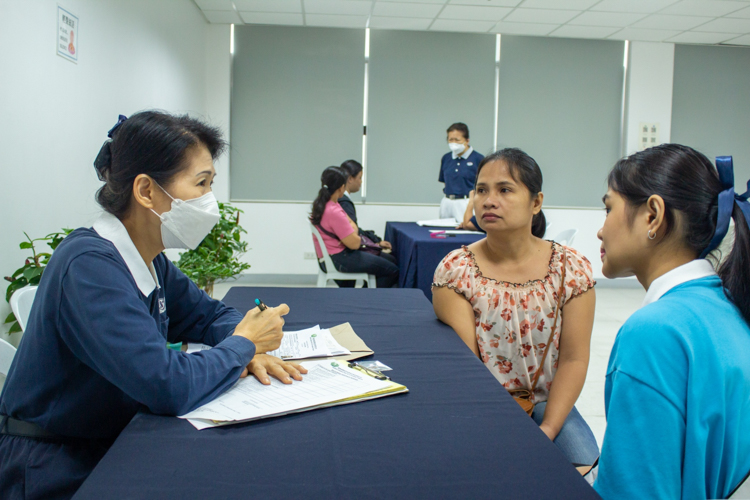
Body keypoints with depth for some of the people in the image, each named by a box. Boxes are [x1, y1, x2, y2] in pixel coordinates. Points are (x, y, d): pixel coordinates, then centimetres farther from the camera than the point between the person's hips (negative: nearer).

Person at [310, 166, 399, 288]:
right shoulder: (333, 212, -28)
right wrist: (355, 236, -3)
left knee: (390, 260, 16)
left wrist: (353, 232, -6)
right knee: (393, 270, -9)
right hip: (338, 259, -11)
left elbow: (351, 223, 14)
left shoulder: (321, 204, 4)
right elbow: (355, 243, -23)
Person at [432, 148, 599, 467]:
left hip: (547, 406, 2)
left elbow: (574, 359, -5)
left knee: (583, 461, -21)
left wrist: (547, 429, -15)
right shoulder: (455, 270, -9)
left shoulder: (571, 268, -4)